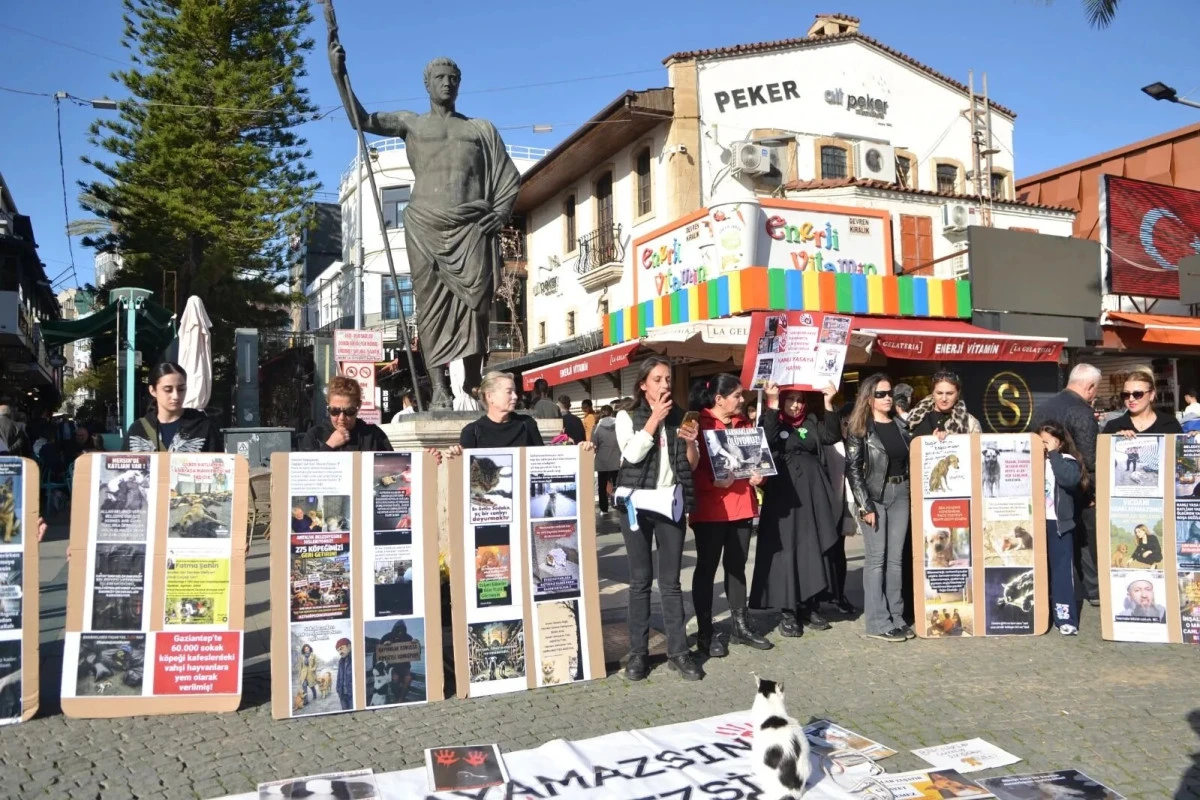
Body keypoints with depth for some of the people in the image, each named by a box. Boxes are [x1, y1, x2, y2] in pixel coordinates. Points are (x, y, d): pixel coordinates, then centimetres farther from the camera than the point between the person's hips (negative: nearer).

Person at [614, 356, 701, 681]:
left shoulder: (679, 417, 10)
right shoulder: (627, 417, 2)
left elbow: (692, 464, 9)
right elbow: (632, 454, -15)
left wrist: (691, 443, -10)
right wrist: (654, 419, -12)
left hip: (671, 503, 2)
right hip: (637, 504, -2)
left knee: (671, 580, 4)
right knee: (640, 579, 4)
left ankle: (678, 651, 9)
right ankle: (638, 652, 10)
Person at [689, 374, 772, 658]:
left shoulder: (743, 423, 13)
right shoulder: (698, 424, -9)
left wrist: (758, 475, -1)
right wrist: (714, 481, -26)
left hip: (742, 506, 7)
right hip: (710, 509, -7)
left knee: (737, 566, 14)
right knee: (707, 568, 2)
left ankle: (741, 627, 23)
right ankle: (705, 633, 9)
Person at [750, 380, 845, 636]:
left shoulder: (811, 423, 12)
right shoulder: (773, 422, 1)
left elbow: (832, 436, -3)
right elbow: (766, 440, -21)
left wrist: (828, 403, -11)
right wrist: (772, 403, -26)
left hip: (812, 493, 4)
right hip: (784, 494, -4)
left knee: (812, 548, 7)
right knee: (786, 549, -3)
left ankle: (808, 607, 17)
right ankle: (788, 611, 1)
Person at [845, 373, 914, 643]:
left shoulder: (901, 425, 12)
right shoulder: (859, 428, -4)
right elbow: (853, 468, -9)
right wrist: (865, 505, -15)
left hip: (900, 494, 5)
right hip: (874, 496, -5)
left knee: (896, 558, 7)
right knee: (876, 559, -3)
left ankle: (896, 617, 12)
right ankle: (878, 622, 0)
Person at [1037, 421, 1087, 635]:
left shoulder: (1068, 461, -3)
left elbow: (1070, 479, -24)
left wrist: (1053, 454, -17)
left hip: (1058, 524, -4)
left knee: (1062, 571, -3)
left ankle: (1066, 618, -1)